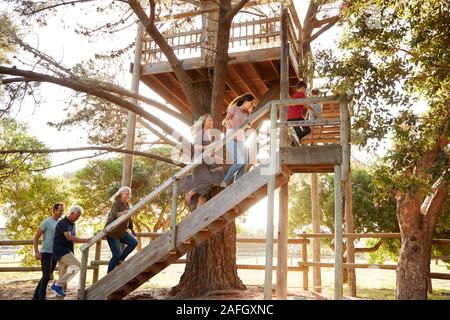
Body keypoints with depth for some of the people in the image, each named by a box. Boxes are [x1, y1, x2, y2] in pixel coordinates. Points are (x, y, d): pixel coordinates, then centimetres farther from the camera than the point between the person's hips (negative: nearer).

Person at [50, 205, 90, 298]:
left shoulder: (72, 224, 16)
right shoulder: (63, 223, -12)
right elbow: (69, 237, -23)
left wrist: (85, 241, 8)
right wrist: (85, 240, -28)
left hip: (67, 251, 9)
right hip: (61, 251, -9)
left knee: (63, 276, 7)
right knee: (78, 266, -20)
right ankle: (57, 285, -16)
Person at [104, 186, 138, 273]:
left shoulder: (127, 205, 10)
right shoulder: (116, 204, -13)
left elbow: (129, 219, 22)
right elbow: (113, 215, -31)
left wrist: (132, 230, 29)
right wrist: (122, 213, -51)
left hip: (122, 232, 7)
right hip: (112, 232, -7)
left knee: (134, 242, -13)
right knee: (117, 255, -10)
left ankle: (120, 260, 3)